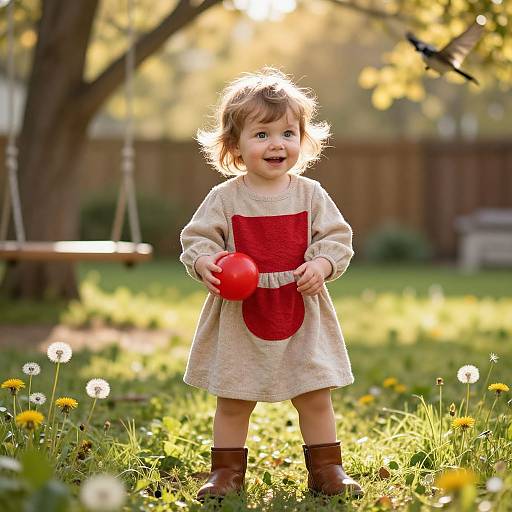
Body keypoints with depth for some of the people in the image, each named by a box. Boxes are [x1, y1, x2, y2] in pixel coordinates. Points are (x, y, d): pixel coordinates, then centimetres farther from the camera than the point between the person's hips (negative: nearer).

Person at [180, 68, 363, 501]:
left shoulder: (310, 194, -1)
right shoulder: (225, 198, -5)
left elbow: (338, 238, 1)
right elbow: (196, 238, -2)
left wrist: (322, 264, -17)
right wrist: (205, 261, -23)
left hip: (302, 312, 1)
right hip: (240, 316, -1)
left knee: (316, 396, 6)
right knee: (233, 400, 8)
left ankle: (326, 468, 21)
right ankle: (227, 471, 21)